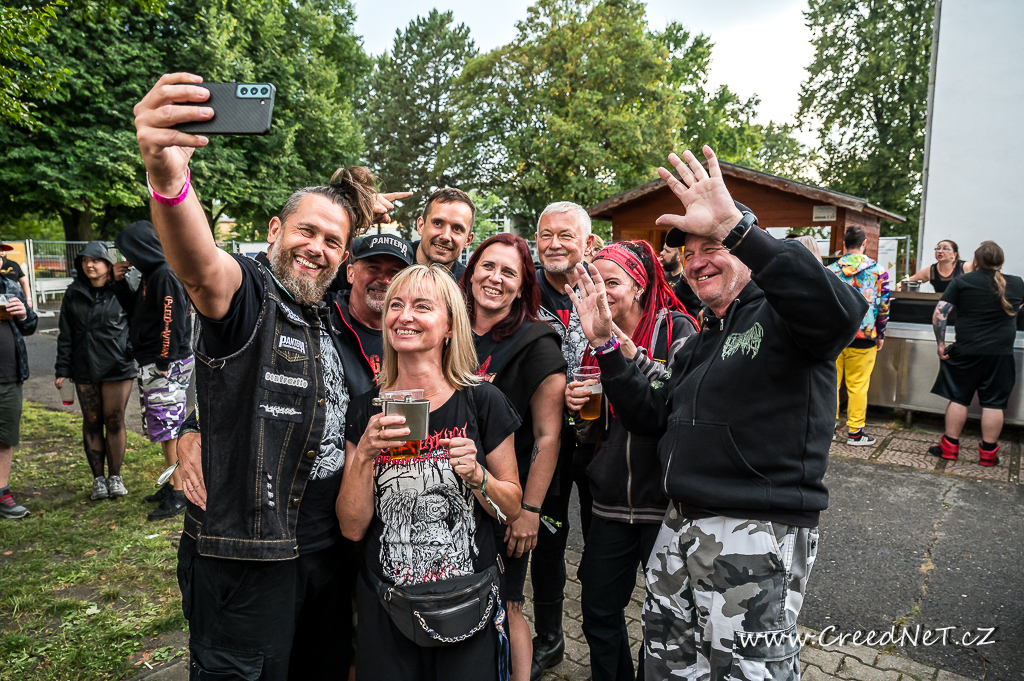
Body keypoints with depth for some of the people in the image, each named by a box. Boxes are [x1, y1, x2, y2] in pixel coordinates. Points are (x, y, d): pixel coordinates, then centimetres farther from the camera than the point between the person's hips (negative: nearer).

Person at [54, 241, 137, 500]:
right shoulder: (74, 294, 6)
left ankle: (115, 476, 17)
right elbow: (66, 334, 9)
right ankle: (98, 478, 20)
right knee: (92, 423, 9)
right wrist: (62, 370, 5)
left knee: (114, 422, 3)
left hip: (118, 369, -3)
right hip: (85, 371, 3)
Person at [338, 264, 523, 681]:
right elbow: (352, 528, -4)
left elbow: (512, 509, -1)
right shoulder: (366, 411, -2)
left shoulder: (482, 401, -9)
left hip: (468, 612, -1)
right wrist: (364, 454, -18)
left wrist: (476, 475, -20)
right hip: (385, 613, 2)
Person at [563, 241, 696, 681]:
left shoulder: (676, 329, -8)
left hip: (665, 500, -5)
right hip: (611, 501, 5)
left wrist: (634, 358, -29)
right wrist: (576, 402, -3)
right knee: (598, 612, 15)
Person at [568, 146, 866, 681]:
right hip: (681, 529, 8)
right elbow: (654, 417, 14)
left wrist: (736, 225, -38)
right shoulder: (700, 341, 17)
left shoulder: (779, 315, -8)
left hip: (759, 537, -8)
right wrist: (605, 345, 4)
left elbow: (839, 312, -33)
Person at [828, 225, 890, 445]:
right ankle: (855, 432, 12)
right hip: (863, 337, -1)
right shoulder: (879, 271, -2)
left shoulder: (831, 270, 0)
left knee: (831, 382, 10)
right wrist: (880, 335, 11)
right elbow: (883, 306, 1)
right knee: (857, 386, 5)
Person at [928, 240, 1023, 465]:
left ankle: (950, 446, 14)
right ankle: (988, 453, 13)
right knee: (993, 403, 6)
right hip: (1001, 354, 2)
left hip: (967, 352, -1)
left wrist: (941, 343, -3)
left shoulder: (961, 282, -4)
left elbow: (939, 314, -9)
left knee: (958, 399, 7)